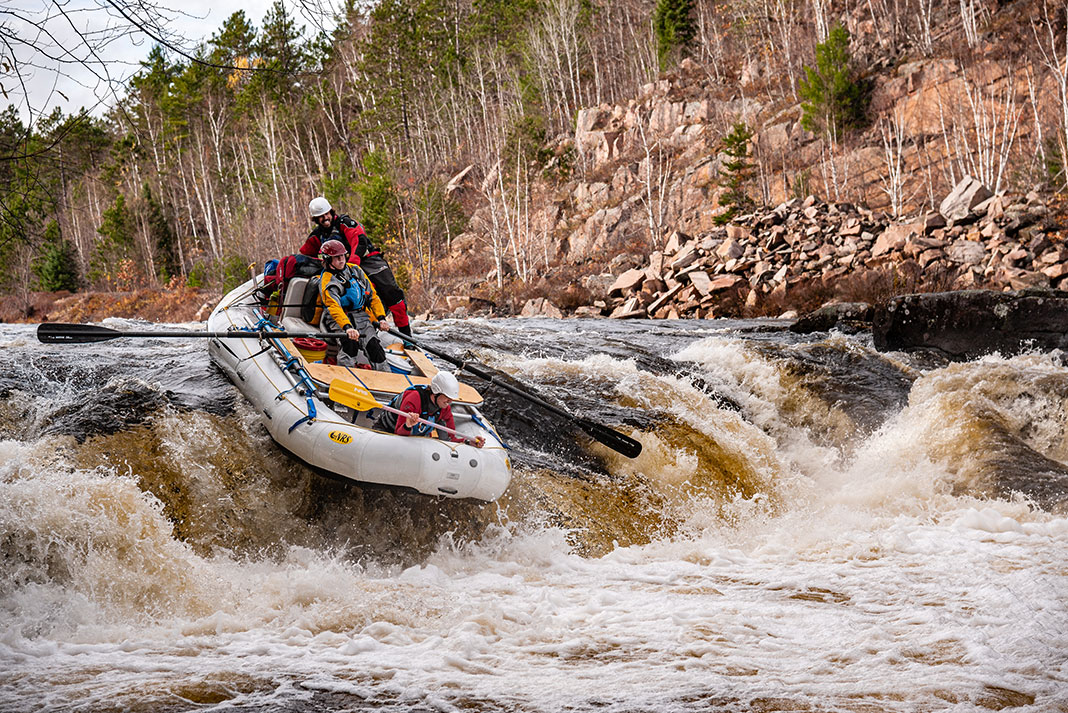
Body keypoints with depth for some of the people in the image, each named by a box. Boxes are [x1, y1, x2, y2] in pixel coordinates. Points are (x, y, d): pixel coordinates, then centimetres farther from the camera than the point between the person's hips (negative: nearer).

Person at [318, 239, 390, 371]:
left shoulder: (355, 270, 9)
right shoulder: (327, 281, -11)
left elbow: (372, 295, 12)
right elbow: (334, 308, -27)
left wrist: (381, 318, 0)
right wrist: (347, 327, -43)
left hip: (361, 315, 4)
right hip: (338, 319, -4)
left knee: (373, 344, -21)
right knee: (351, 341, -34)